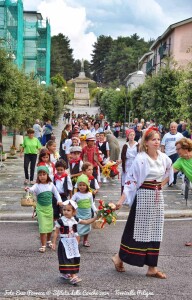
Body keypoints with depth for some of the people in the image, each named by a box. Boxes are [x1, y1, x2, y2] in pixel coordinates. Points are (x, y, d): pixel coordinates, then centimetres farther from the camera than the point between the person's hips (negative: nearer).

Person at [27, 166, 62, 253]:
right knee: (43, 227, -8)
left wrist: (59, 200, -6)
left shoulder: (51, 184, -3)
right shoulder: (37, 185, -14)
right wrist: (29, 189, -59)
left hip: (49, 207, 4)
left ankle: (48, 241, 39)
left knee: (50, 226, 15)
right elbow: (33, 189, -36)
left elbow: (56, 193, 10)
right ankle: (43, 245, 2)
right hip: (41, 209, -4)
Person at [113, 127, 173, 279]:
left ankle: (152, 267, 16)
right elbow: (131, 180, -15)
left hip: (158, 197, 6)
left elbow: (169, 172, 23)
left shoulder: (164, 158, 2)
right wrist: (121, 200, -19)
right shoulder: (141, 159, -14)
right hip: (144, 196, -6)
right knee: (138, 229, 1)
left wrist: (161, 185, 12)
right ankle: (119, 257, 20)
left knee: (155, 231, 8)